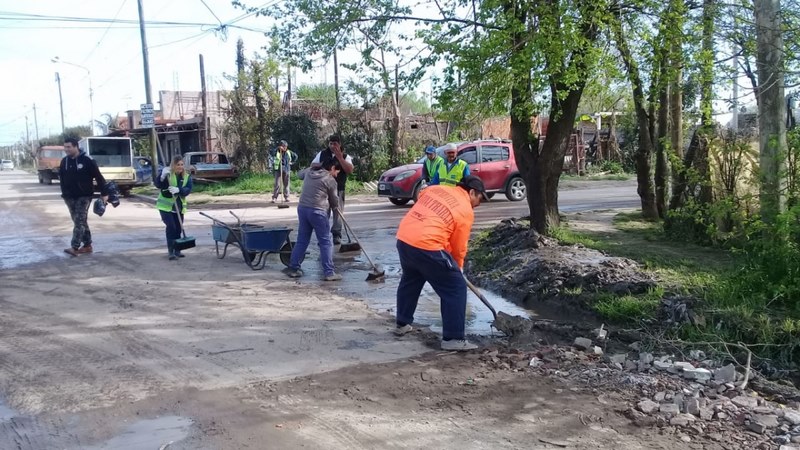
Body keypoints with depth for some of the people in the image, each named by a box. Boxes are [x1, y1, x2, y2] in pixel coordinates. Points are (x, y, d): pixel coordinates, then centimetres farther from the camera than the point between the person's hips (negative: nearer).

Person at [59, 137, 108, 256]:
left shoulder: (87, 160, -10)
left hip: (84, 196, -6)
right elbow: (62, 178, 15)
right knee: (80, 221, 10)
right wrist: (64, 193, 9)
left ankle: (74, 247, -16)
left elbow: (98, 177, -9)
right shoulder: (64, 161, 7)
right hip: (70, 197, 6)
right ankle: (87, 245, 18)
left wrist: (104, 193, -11)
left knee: (80, 221, -11)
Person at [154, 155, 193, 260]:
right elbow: (157, 184, -19)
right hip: (165, 206, -4)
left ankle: (177, 250, 22)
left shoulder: (187, 177, 3)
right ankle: (171, 251, -11)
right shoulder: (167, 174, -7)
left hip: (179, 207, 4)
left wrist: (178, 190, -31)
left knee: (178, 229, 9)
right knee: (171, 226, -15)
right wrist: (162, 176, -38)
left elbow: (188, 190, -12)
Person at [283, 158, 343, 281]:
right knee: (326, 242, 0)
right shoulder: (330, 180, -4)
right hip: (317, 211, -7)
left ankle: (293, 267, 16)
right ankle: (329, 273, 0)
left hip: (302, 208, 7)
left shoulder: (309, 173, 15)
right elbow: (334, 199, 5)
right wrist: (335, 209, 26)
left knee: (302, 240, 14)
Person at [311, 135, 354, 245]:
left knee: (338, 211, -2)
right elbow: (312, 165, 12)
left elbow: (350, 170, -11)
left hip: (338, 188, -1)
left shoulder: (345, 156, 4)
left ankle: (337, 235, 5)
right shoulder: (322, 154, 9)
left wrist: (340, 158, -16)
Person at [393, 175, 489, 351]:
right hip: (426, 246, -7)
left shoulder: (436, 188, 17)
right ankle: (453, 338, 8)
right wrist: (458, 267, 24)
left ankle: (402, 324, 42)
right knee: (456, 288, 5)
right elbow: (459, 247, 5)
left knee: (409, 281, 30)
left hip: (403, 238, 7)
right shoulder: (466, 211, 1)